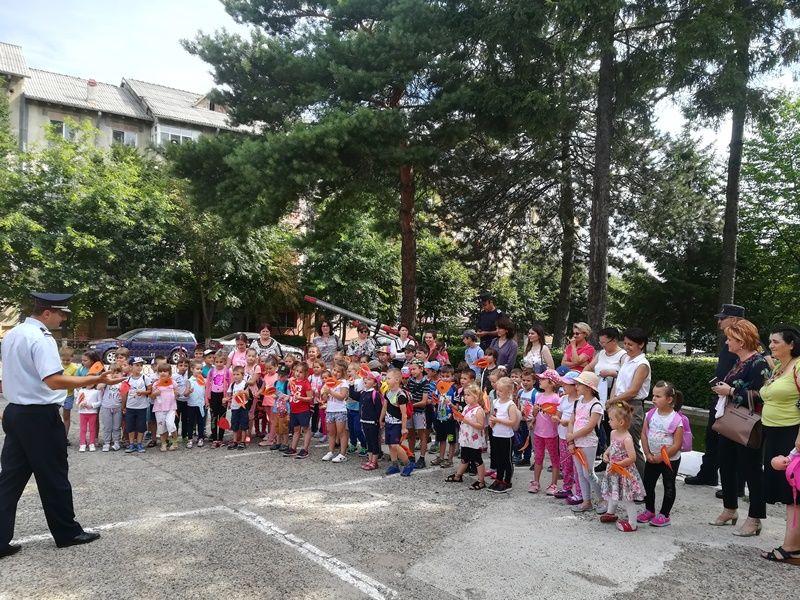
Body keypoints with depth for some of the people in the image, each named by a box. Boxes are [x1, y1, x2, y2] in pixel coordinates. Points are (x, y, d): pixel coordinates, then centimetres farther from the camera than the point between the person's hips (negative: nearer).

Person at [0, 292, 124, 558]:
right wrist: (97, 380, -31)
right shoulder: (41, 339, -19)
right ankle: (68, 532, 18)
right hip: (40, 416, -9)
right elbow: (54, 381, -29)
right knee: (53, 477, 4)